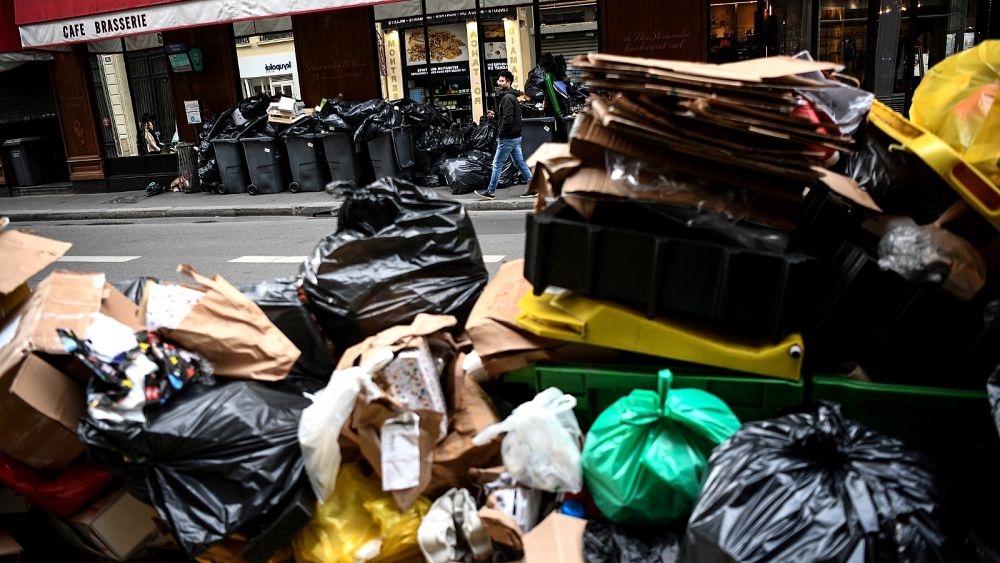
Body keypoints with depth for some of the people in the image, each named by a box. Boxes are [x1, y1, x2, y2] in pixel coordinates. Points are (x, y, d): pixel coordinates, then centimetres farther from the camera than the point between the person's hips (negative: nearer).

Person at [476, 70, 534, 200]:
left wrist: (500, 134, -15)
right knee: (520, 163, 10)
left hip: (507, 138, -10)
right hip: (516, 136, 10)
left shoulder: (507, 98, -16)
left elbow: (508, 119, -24)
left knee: (497, 164, -1)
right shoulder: (512, 96, 16)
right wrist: (495, 114, 11)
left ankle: (490, 192, 7)